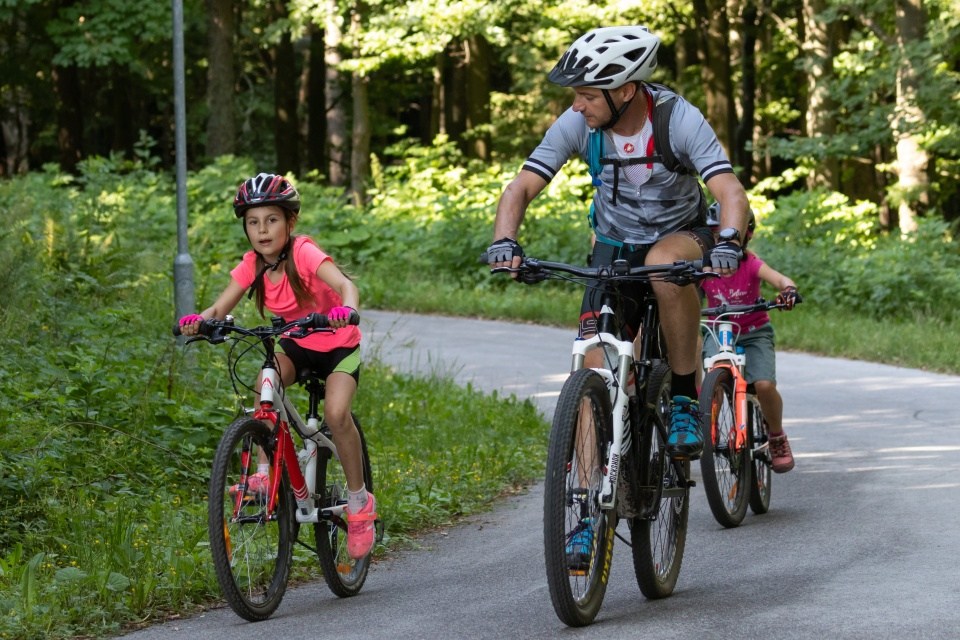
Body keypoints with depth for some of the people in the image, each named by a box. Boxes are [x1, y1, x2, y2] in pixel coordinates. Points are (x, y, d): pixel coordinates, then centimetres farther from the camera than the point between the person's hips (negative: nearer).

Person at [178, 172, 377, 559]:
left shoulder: (303, 253, -25)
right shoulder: (253, 265, -10)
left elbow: (345, 285, -40)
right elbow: (221, 307, -17)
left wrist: (347, 309, -62)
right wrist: (200, 320, -39)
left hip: (338, 345, -5)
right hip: (296, 344, 5)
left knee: (335, 413, -25)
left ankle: (359, 502, -9)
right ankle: (266, 471, -18)